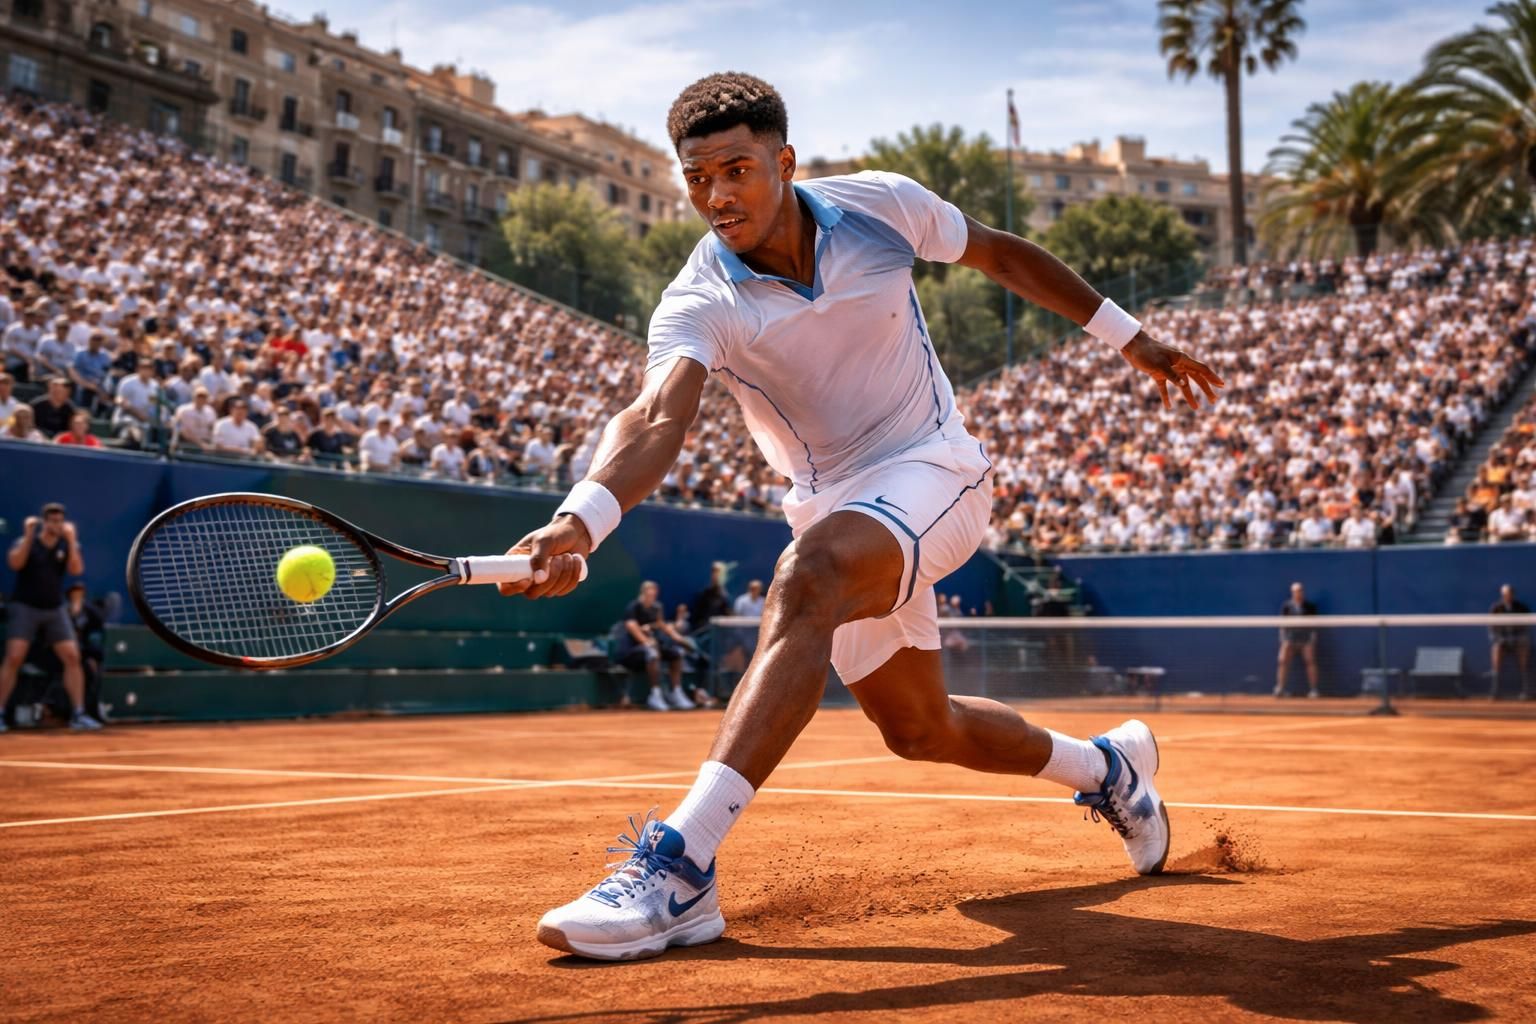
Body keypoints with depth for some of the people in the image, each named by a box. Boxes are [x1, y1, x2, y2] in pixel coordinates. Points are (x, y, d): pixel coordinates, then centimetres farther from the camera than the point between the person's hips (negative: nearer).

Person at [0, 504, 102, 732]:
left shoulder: (67, 544, 2)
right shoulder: (25, 541, -6)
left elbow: (76, 570, -15)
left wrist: (71, 540, -23)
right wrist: (29, 536, -29)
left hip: (55, 609, 3)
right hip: (25, 608, -3)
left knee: (72, 657, -6)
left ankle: (78, 715, -2)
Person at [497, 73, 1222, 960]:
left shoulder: (882, 205, -12)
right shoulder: (698, 306, -16)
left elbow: (999, 253, 6)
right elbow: (657, 421, -36)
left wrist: (1130, 336, 11)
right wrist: (581, 520, -57)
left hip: (932, 469, -4)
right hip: (835, 509, 4)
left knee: (807, 581, -35)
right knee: (920, 729, 15)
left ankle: (680, 867, -42)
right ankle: (1108, 767, 44)